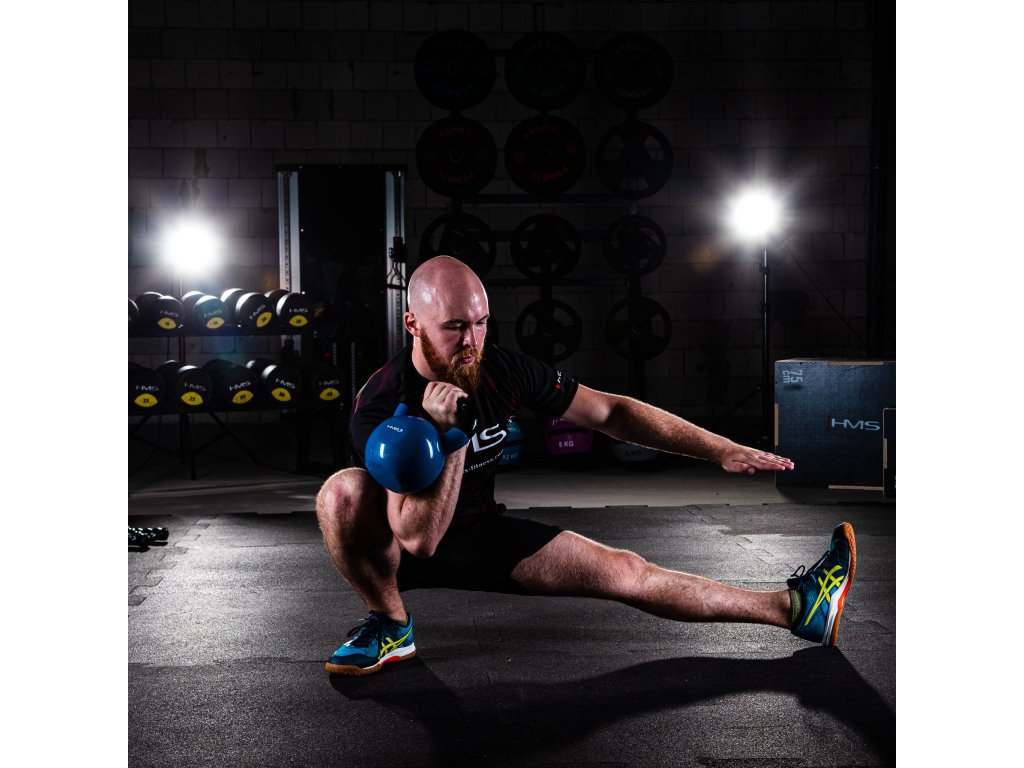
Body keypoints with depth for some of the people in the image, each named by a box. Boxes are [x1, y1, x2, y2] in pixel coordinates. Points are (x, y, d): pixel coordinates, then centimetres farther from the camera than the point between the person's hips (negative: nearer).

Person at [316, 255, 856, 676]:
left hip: (481, 537, 3)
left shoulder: (503, 371, -14)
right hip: (401, 553, -3)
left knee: (623, 571, -10)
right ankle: (391, 626, -13)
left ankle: (796, 609, -3)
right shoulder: (382, 403, -28)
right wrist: (450, 435, -42)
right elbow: (419, 538, -32)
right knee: (344, 490, -36)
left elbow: (609, 412, -6)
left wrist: (720, 449, -10)